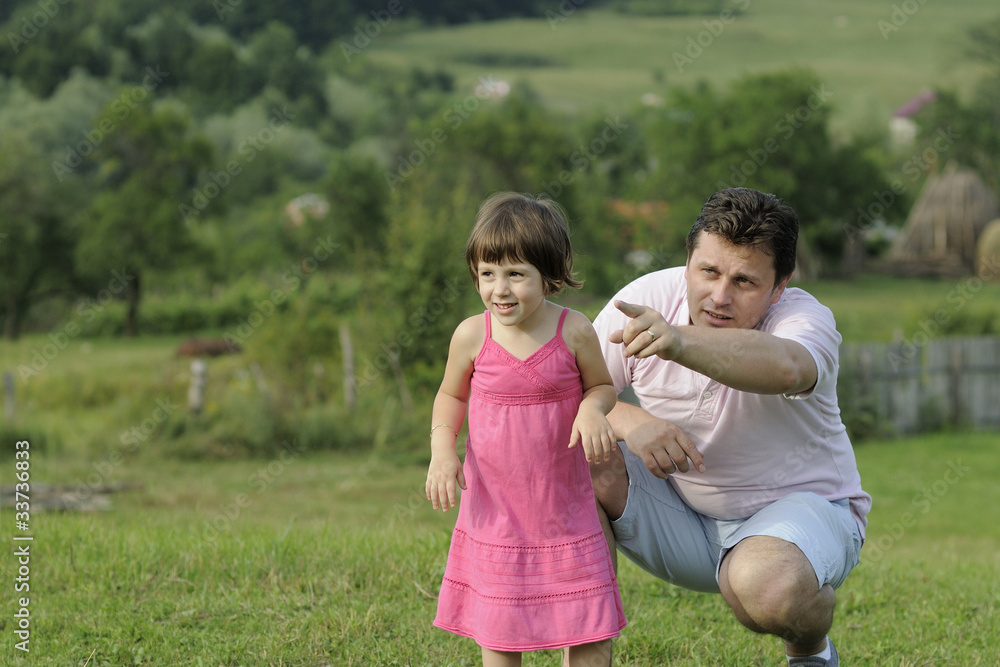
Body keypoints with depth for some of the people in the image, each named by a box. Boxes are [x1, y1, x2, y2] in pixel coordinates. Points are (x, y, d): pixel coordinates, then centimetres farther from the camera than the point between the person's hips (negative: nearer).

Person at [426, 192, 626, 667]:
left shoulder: (573, 332, -10)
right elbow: (451, 396, 9)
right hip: (493, 509, 1)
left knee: (590, 628, 2)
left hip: (566, 507, 0)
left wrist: (592, 410, -16)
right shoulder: (472, 336, -7)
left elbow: (601, 386, 6)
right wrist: (442, 451, -7)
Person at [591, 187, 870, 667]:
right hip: (682, 514, 4)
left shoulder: (806, 320, -24)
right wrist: (628, 420, -34)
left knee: (765, 583, -38)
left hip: (797, 506, -3)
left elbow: (784, 368, -50)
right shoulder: (646, 300, -13)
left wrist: (681, 342, -68)